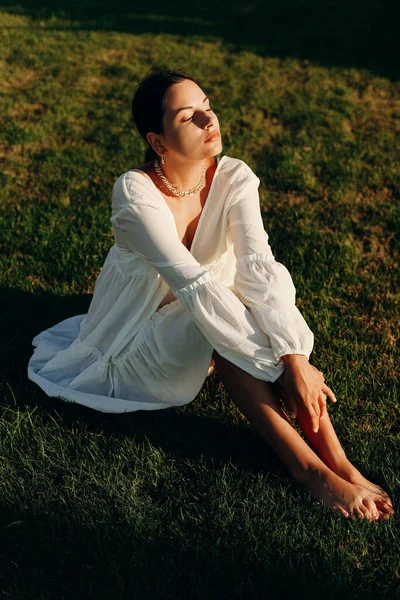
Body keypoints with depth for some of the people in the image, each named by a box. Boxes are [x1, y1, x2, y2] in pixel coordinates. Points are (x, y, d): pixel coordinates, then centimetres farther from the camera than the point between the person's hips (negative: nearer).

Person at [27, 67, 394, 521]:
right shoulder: (135, 192, -27)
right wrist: (275, 366, -36)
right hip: (139, 343, -4)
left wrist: (295, 358, -37)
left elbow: (260, 268, -25)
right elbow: (195, 285, -34)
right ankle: (308, 467, -30)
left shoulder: (234, 177, -13)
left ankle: (338, 462, -29)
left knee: (269, 308, -26)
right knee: (219, 323, -34)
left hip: (201, 320, 4)